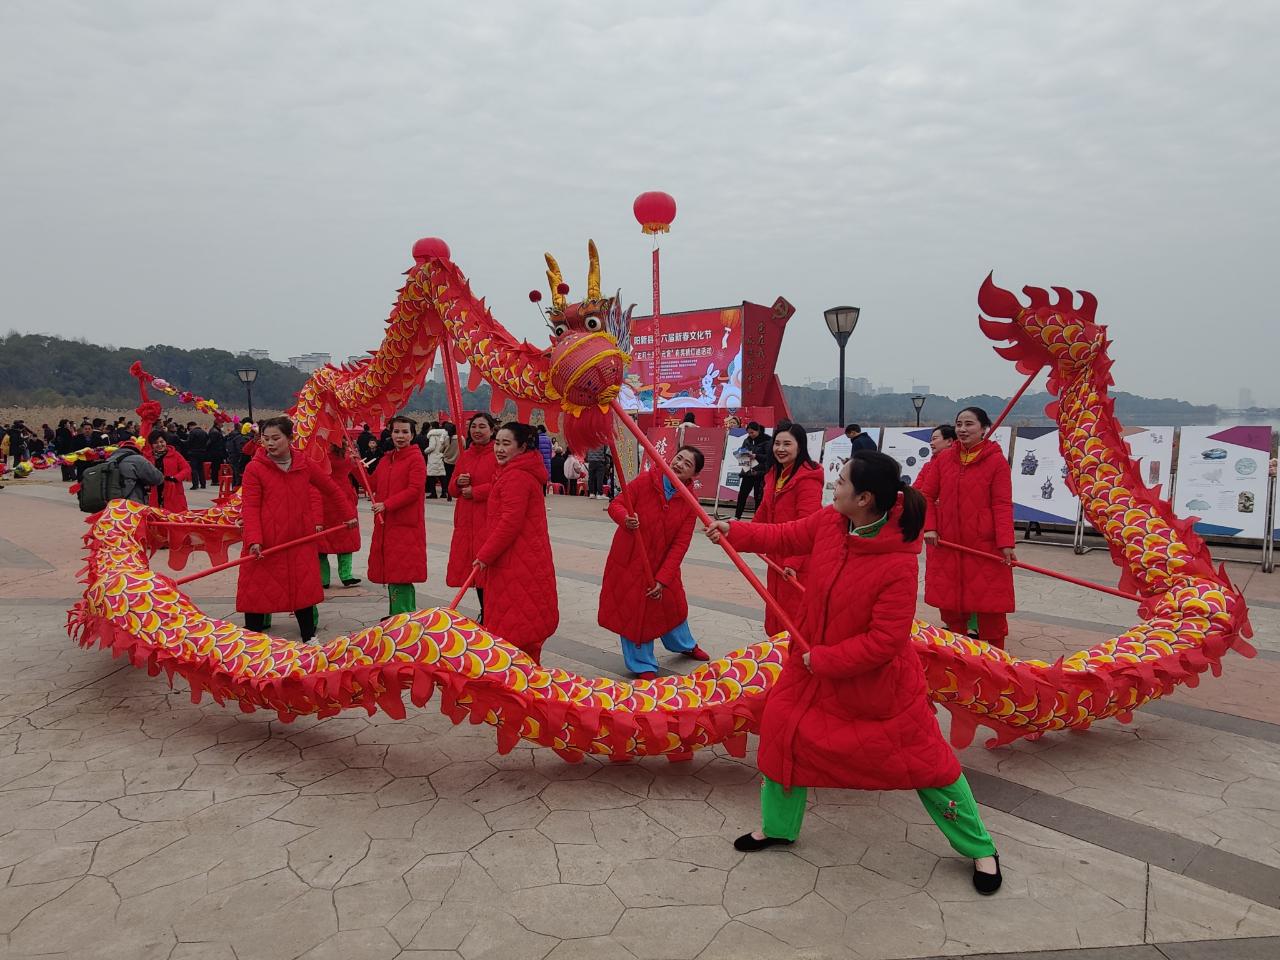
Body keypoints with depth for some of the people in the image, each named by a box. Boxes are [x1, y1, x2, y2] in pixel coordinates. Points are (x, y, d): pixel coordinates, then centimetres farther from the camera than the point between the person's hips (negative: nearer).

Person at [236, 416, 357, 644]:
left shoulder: (304, 465, 3)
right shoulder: (254, 469, -7)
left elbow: (331, 489, 16)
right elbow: (250, 508, -12)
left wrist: (349, 514, 17)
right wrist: (254, 540, -24)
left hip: (300, 542, 3)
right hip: (264, 545, -3)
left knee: (304, 590, 10)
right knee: (258, 591, 4)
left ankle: (309, 638, 24)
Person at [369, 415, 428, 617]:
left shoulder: (416, 458, -8)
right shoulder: (386, 459, 15)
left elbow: (414, 490, -17)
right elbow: (373, 485, 18)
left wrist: (386, 504, -22)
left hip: (406, 525, -7)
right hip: (385, 524, 7)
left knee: (402, 574, -6)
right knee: (391, 572, 12)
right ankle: (395, 616, 24)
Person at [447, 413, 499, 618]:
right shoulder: (464, 456, 16)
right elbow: (452, 490, 20)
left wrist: (474, 491, -11)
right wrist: (458, 482, -3)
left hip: (489, 521, -7)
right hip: (466, 521, 7)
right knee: (473, 570, 10)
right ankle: (484, 614, 23)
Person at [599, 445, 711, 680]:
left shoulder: (690, 502, -12)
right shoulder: (645, 481, -17)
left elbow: (680, 544, -14)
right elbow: (616, 505, -13)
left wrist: (663, 578, -19)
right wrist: (626, 519, -37)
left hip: (662, 564, 3)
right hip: (629, 561, -2)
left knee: (671, 604, 20)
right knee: (633, 610, 5)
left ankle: (685, 644, 51)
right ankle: (643, 665, 25)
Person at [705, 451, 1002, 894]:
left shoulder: (899, 564, -32)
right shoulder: (831, 520, -13)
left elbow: (883, 643, -28)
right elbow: (788, 536, 6)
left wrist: (821, 659, -20)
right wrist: (732, 531, 1)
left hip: (877, 682, -6)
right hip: (814, 663, 7)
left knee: (923, 759, 6)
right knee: (782, 730, 13)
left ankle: (980, 849, 31)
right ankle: (777, 827, 37)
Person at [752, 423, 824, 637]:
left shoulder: (807, 479, -19)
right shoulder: (774, 474, 10)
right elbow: (764, 510, 19)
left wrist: (793, 562, -27)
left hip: (799, 561, -9)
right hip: (777, 555, 9)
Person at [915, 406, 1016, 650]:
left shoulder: (996, 461, -6)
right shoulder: (943, 459, 5)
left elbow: (1002, 505, -9)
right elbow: (927, 495, 9)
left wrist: (1006, 543, -17)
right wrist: (929, 527, -5)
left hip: (985, 546, -4)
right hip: (946, 544, 4)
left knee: (988, 603, 4)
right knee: (949, 602, 12)